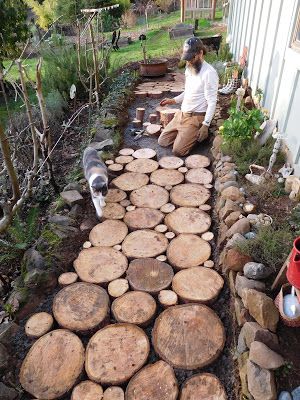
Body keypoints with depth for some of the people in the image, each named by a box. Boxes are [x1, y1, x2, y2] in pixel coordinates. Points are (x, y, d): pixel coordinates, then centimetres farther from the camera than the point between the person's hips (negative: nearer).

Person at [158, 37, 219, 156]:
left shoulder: (209, 73, -18)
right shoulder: (189, 68, 8)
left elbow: (212, 102, -19)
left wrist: (205, 124, -24)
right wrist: (174, 100, 8)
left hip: (196, 117, -8)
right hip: (182, 113, 8)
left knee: (178, 150, -15)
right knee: (162, 141, 7)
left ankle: (201, 134, 8)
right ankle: (188, 134, 21)